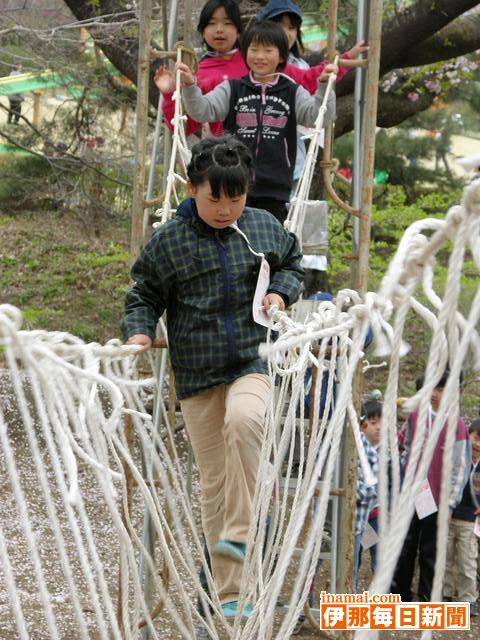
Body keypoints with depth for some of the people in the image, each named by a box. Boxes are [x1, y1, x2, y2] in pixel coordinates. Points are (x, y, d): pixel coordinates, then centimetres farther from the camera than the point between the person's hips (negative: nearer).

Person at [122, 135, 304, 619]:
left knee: (243, 419, -35)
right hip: (196, 376, 1)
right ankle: (229, 592, 14)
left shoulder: (265, 228, 3)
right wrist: (139, 330, -13)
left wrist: (282, 291, 0)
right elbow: (143, 295, 6)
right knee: (214, 480, 5)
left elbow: (292, 263, 21)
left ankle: (239, 535, -23)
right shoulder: (168, 241, -2)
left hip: (253, 362, -1)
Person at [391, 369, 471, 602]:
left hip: (436, 501, -4)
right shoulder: (415, 416, 5)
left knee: (430, 554, 5)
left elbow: (459, 468, -8)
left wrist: (450, 503, -9)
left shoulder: (456, 425, -9)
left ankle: (427, 602, 15)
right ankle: (400, 598, 20)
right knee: (404, 549, 10)